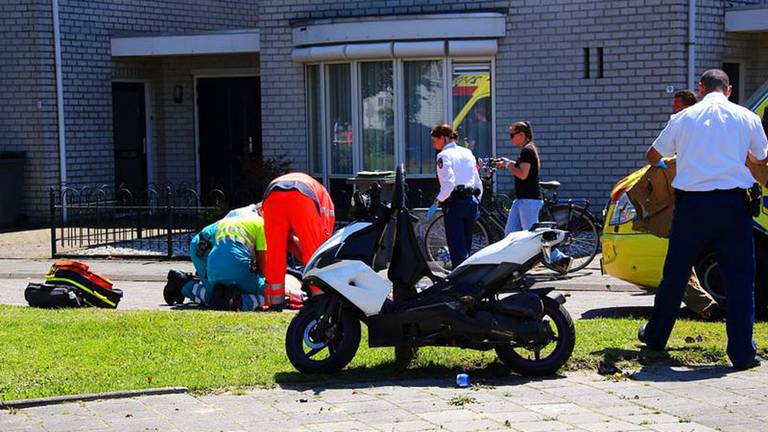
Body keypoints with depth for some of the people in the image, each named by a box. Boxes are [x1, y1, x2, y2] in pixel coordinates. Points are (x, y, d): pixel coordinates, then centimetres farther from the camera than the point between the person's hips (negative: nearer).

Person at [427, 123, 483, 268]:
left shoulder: (444, 155, -8)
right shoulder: (467, 153, 14)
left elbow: (449, 183, -20)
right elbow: (478, 182, 16)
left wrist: (436, 203, -17)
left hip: (454, 202, -7)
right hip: (471, 201, 7)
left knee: (456, 246, -5)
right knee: (466, 245, 14)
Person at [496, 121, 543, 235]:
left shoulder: (527, 151, -15)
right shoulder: (526, 150, 16)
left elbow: (523, 174, -24)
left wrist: (508, 164, -12)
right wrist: (510, 163, 14)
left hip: (529, 200, -10)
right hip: (521, 199, 10)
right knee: (509, 233, 9)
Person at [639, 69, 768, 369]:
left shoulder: (684, 117, 5)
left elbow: (653, 155, 17)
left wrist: (659, 169, 41)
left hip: (692, 202, 1)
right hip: (733, 201, -1)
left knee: (675, 273, 14)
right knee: (740, 278, 3)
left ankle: (655, 336, 28)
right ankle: (742, 353, -1)